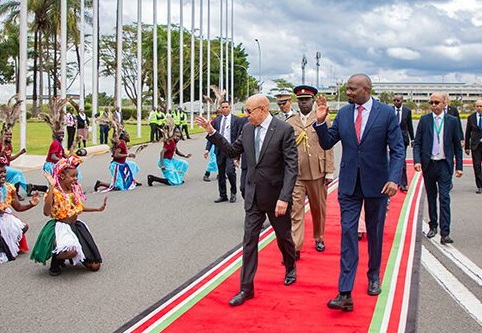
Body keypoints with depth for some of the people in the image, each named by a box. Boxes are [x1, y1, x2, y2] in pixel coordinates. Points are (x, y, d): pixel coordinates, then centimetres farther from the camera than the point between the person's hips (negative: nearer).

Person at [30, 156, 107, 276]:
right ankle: (56, 260, -2)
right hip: (60, 228, -7)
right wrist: (51, 187, -32)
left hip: (76, 226, 7)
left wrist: (98, 209, 20)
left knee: (94, 266, 3)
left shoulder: (75, 189, 4)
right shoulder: (54, 192, -16)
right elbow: (47, 212, -32)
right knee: (71, 251, -40)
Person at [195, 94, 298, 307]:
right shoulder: (247, 129, 2)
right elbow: (232, 151, 12)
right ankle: (246, 289, 9)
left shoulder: (284, 130, -15)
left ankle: (290, 268, 44)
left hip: (276, 196, -4)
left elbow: (291, 167, -18)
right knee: (249, 241, 2)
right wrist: (212, 132, 1)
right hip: (253, 196, 4)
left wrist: (284, 197, -24)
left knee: (284, 237, 16)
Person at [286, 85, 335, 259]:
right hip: (296, 174, 0)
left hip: (317, 173, 0)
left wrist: (329, 172, -4)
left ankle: (319, 238, 35)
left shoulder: (323, 120, 2)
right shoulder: (290, 122, 6)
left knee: (318, 208, 14)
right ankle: (295, 248, -4)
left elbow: (328, 148, 0)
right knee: (295, 210, -5)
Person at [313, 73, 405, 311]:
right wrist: (321, 121, -11)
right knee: (348, 233, -4)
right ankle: (345, 294, -6)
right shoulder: (343, 113, 2)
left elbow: (397, 149, -8)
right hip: (349, 184, 2)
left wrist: (394, 178, -20)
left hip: (376, 183, -1)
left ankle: (373, 276, 37)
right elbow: (326, 143, 6)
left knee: (375, 233, 14)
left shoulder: (386, 113, -7)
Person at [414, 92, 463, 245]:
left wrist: (459, 166, 2)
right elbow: (417, 143, 2)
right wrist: (417, 161, -12)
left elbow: (457, 145, 5)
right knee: (431, 197, 14)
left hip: (445, 165, -2)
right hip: (428, 164, 2)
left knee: (444, 198, -8)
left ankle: (445, 233, -9)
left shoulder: (452, 121, 1)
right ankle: (433, 226, 29)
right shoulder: (424, 120, 2)